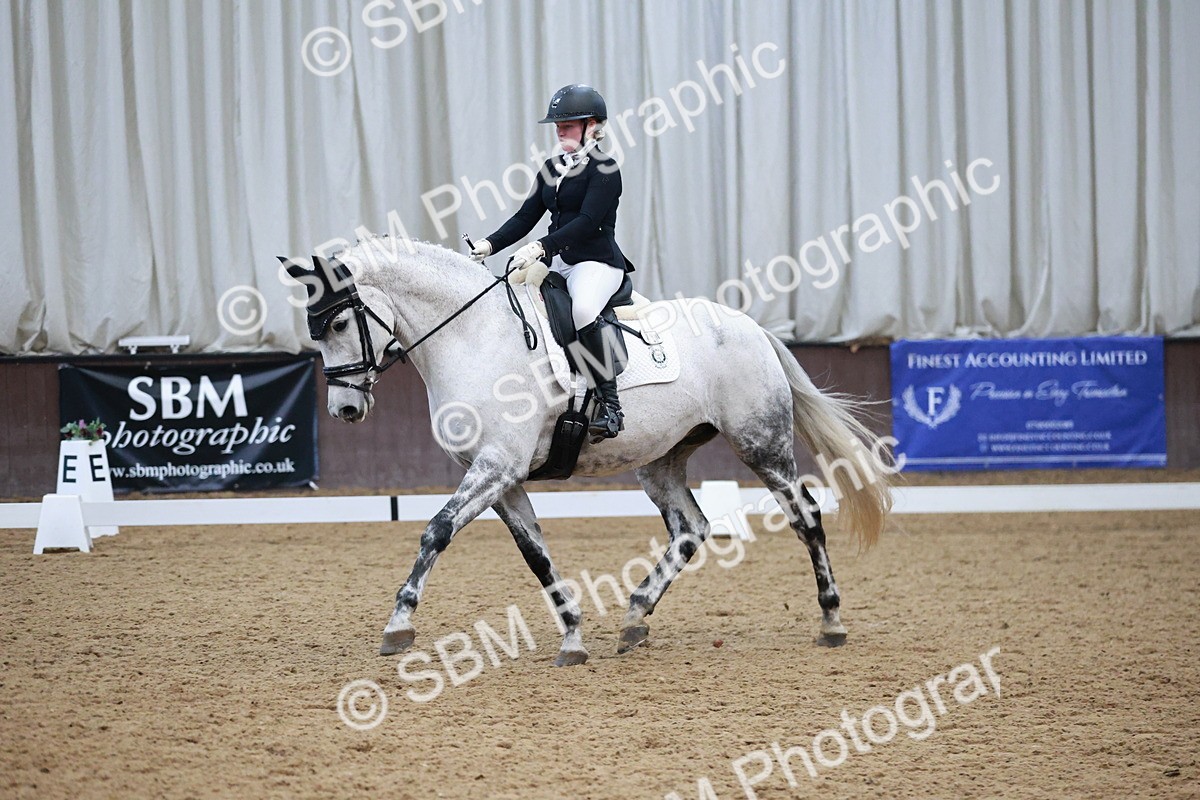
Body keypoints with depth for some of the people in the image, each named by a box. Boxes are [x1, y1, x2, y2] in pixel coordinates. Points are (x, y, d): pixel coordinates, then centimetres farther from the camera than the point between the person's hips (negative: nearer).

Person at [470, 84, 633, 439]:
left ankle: (609, 404, -34)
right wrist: (490, 245, -3)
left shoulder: (603, 169, -7)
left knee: (583, 309, -38)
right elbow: (526, 217, 13)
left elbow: (587, 222, -19)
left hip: (597, 262, -9)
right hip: (556, 263, 9)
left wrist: (542, 248, -30)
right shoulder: (553, 168, 17)